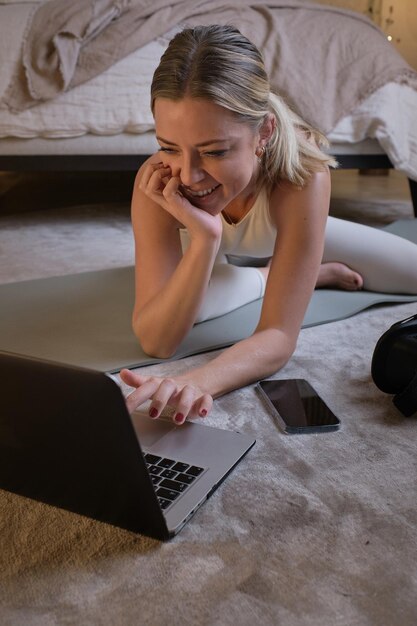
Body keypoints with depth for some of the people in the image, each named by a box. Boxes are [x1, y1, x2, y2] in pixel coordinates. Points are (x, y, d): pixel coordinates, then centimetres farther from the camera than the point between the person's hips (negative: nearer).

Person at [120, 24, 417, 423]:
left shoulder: (304, 175, -41)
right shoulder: (157, 181, -38)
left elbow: (279, 337, -41)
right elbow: (157, 342, -39)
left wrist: (198, 381, -60)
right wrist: (203, 238, -52)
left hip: (280, 238, 0)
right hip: (200, 247, 0)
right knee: (179, 300, -35)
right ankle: (292, 275, -4)